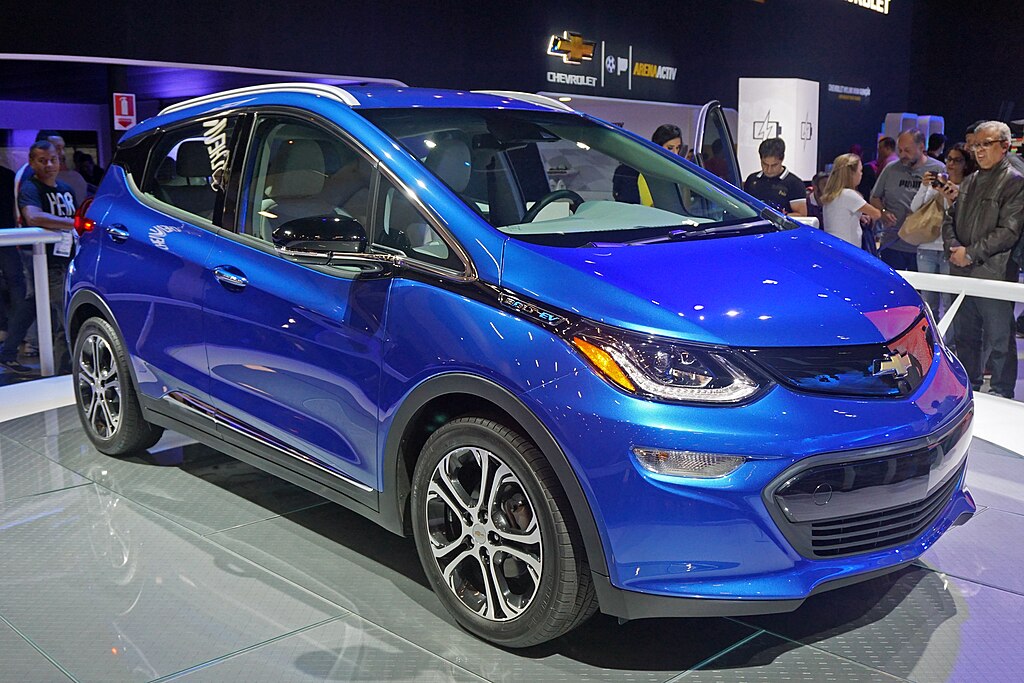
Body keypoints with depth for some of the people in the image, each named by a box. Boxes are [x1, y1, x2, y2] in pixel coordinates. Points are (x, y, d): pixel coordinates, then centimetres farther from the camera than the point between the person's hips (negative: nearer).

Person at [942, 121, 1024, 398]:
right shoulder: (969, 182, 16)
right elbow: (950, 220, 17)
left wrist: (971, 253, -16)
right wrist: (954, 248, -3)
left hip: (994, 273, -7)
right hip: (962, 273, 7)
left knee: (998, 341, 0)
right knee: (965, 336, 17)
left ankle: (1002, 396, 10)